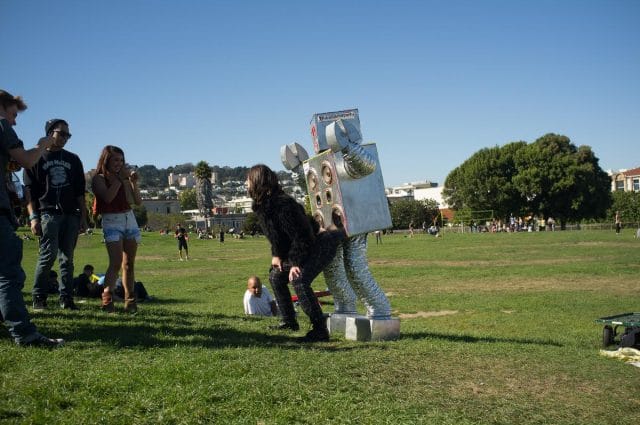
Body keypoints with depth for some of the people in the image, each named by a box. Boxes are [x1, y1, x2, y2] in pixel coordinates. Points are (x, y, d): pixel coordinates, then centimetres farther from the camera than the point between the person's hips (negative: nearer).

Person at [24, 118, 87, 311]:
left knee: (67, 258, 3)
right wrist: (33, 217, -8)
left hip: (71, 214, 4)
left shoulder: (73, 160, 18)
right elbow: (29, 191, 1)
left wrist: (83, 217, 9)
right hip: (48, 213, -4)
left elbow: (80, 191, 16)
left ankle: (66, 298, 5)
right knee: (49, 255, -11)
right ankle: (38, 297, -1)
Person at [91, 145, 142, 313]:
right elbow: (107, 197, -20)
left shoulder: (125, 177, 12)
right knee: (116, 262, -19)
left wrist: (133, 182, -3)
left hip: (129, 219, 5)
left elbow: (138, 201, 8)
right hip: (111, 221, -5)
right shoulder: (99, 178, -1)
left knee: (129, 263, 6)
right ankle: (107, 299, -20)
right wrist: (119, 179, -13)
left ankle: (130, 301, 9)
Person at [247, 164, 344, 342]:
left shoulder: (283, 204, -28)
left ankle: (320, 329, -26)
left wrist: (296, 263, -28)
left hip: (318, 247, -11)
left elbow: (299, 235, -29)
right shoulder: (261, 205, 3)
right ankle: (289, 321, 29)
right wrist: (276, 255, 4)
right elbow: (273, 235, 15)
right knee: (276, 276, 20)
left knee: (299, 280, -30)